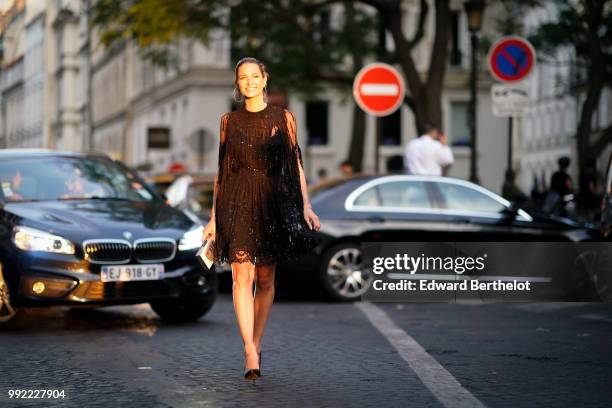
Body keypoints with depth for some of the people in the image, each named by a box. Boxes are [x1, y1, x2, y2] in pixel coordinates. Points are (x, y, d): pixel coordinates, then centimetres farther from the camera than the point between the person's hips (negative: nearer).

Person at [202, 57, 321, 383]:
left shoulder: (284, 118, 6)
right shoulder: (229, 121, 8)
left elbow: (296, 165, 6)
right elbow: (221, 170, 11)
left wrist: (306, 206, -6)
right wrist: (213, 218, 7)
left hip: (273, 202, 0)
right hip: (237, 203, 0)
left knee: (266, 278, 5)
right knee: (242, 276, -12)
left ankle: (255, 345, 18)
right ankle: (250, 353, -16)